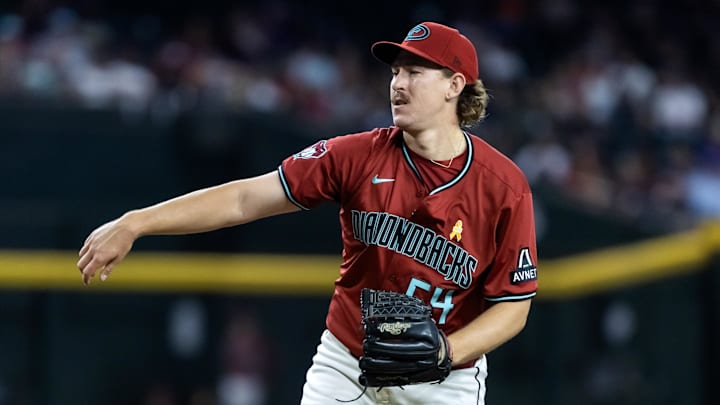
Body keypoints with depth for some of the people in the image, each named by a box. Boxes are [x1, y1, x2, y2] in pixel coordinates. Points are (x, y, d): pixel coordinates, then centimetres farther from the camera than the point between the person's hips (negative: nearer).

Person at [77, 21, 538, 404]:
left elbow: (514, 307, -9)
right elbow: (244, 198, -14)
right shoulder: (358, 156, -9)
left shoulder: (504, 186, -14)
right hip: (344, 366, 1)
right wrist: (134, 223, -23)